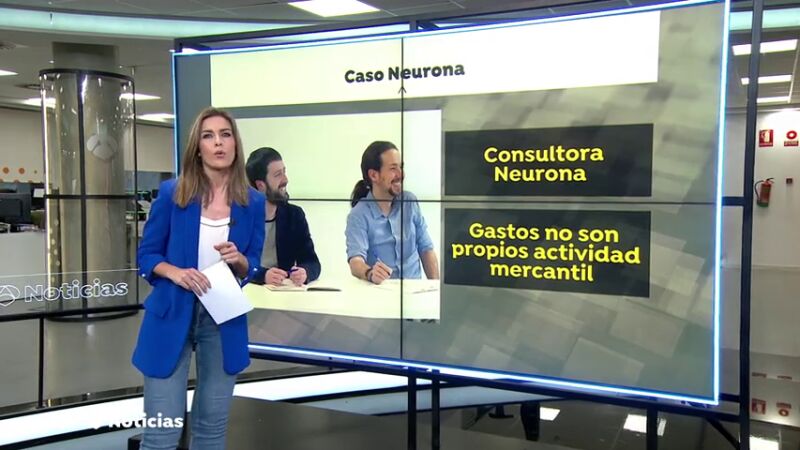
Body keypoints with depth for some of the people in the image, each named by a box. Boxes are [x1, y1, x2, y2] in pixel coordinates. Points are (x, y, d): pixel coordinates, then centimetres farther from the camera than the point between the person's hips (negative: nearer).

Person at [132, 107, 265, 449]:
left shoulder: (252, 202, -1)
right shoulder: (171, 193, -6)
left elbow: (251, 268, 7)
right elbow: (146, 255, 1)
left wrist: (238, 260, -16)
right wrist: (175, 272, -19)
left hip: (225, 318, 3)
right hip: (172, 315, -2)